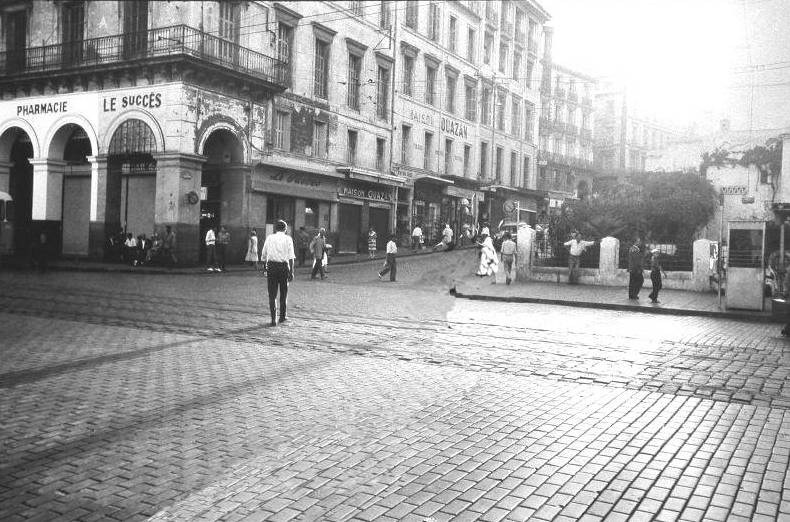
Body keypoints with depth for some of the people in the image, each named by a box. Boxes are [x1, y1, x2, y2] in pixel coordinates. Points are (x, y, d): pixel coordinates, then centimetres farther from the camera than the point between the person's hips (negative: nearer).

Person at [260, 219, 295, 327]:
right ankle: (283, 316, 27)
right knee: (283, 293, 15)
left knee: (272, 294, 3)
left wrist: (265, 267, 24)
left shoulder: (269, 237, 7)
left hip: (271, 266, 1)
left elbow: (263, 255, 11)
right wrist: (291, 272, -5)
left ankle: (273, 319, -3)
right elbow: (291, 257, -6)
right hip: (284, 266, -1)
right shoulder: (288, 239, 1)